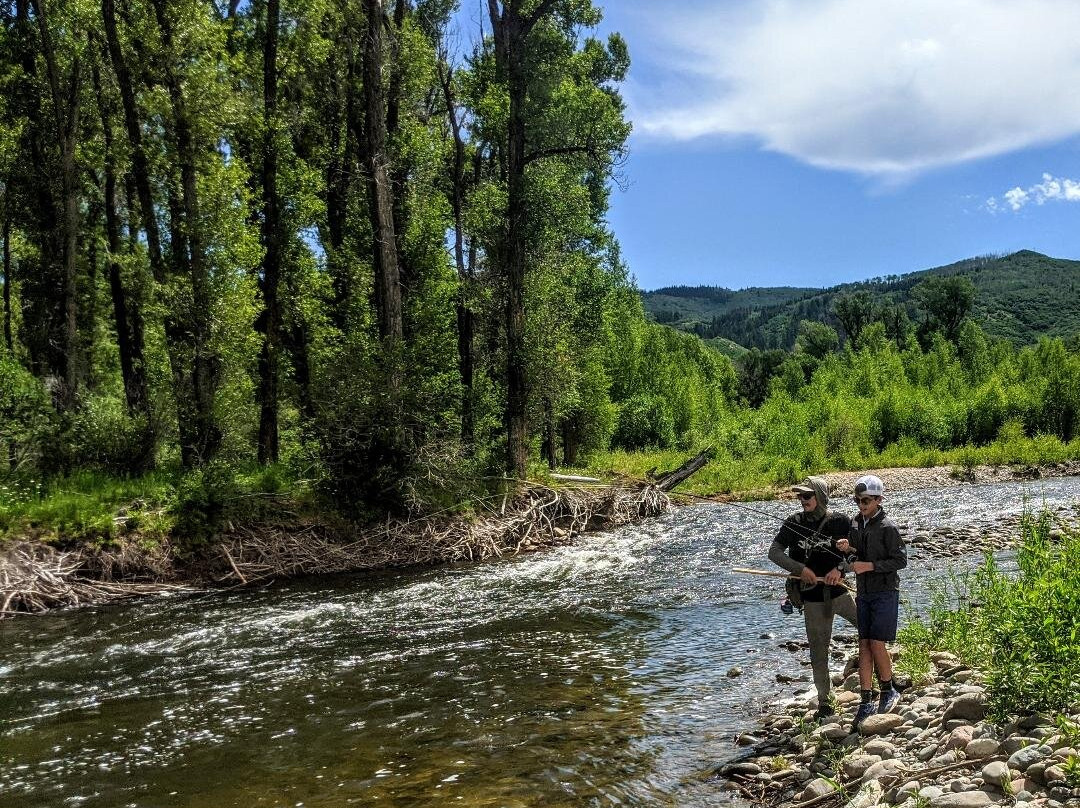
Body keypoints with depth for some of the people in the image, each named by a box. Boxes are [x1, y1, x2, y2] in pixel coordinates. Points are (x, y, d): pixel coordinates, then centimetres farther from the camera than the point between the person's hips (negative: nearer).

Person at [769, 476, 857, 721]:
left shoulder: (839, 521, -5)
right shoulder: (793, 523, -1)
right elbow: (774, 552, -2)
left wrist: (840, 569, -19)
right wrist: (800, 569, -15)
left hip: (838, 591, -1)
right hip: (812, 598, 1)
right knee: (818, 651, 6)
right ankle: (825, 702, 18)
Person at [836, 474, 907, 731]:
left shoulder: (887, 527, -12)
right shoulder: (856, 522, 8)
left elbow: (900, 560, -13)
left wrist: (870, 565, -19)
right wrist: (847, 547, -3)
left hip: (885, 593, -6)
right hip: (863, 592, 6)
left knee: (877, 644, -7)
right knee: (864, 645, 3)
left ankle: (888, 692, 16)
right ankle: (866, 701, 7)